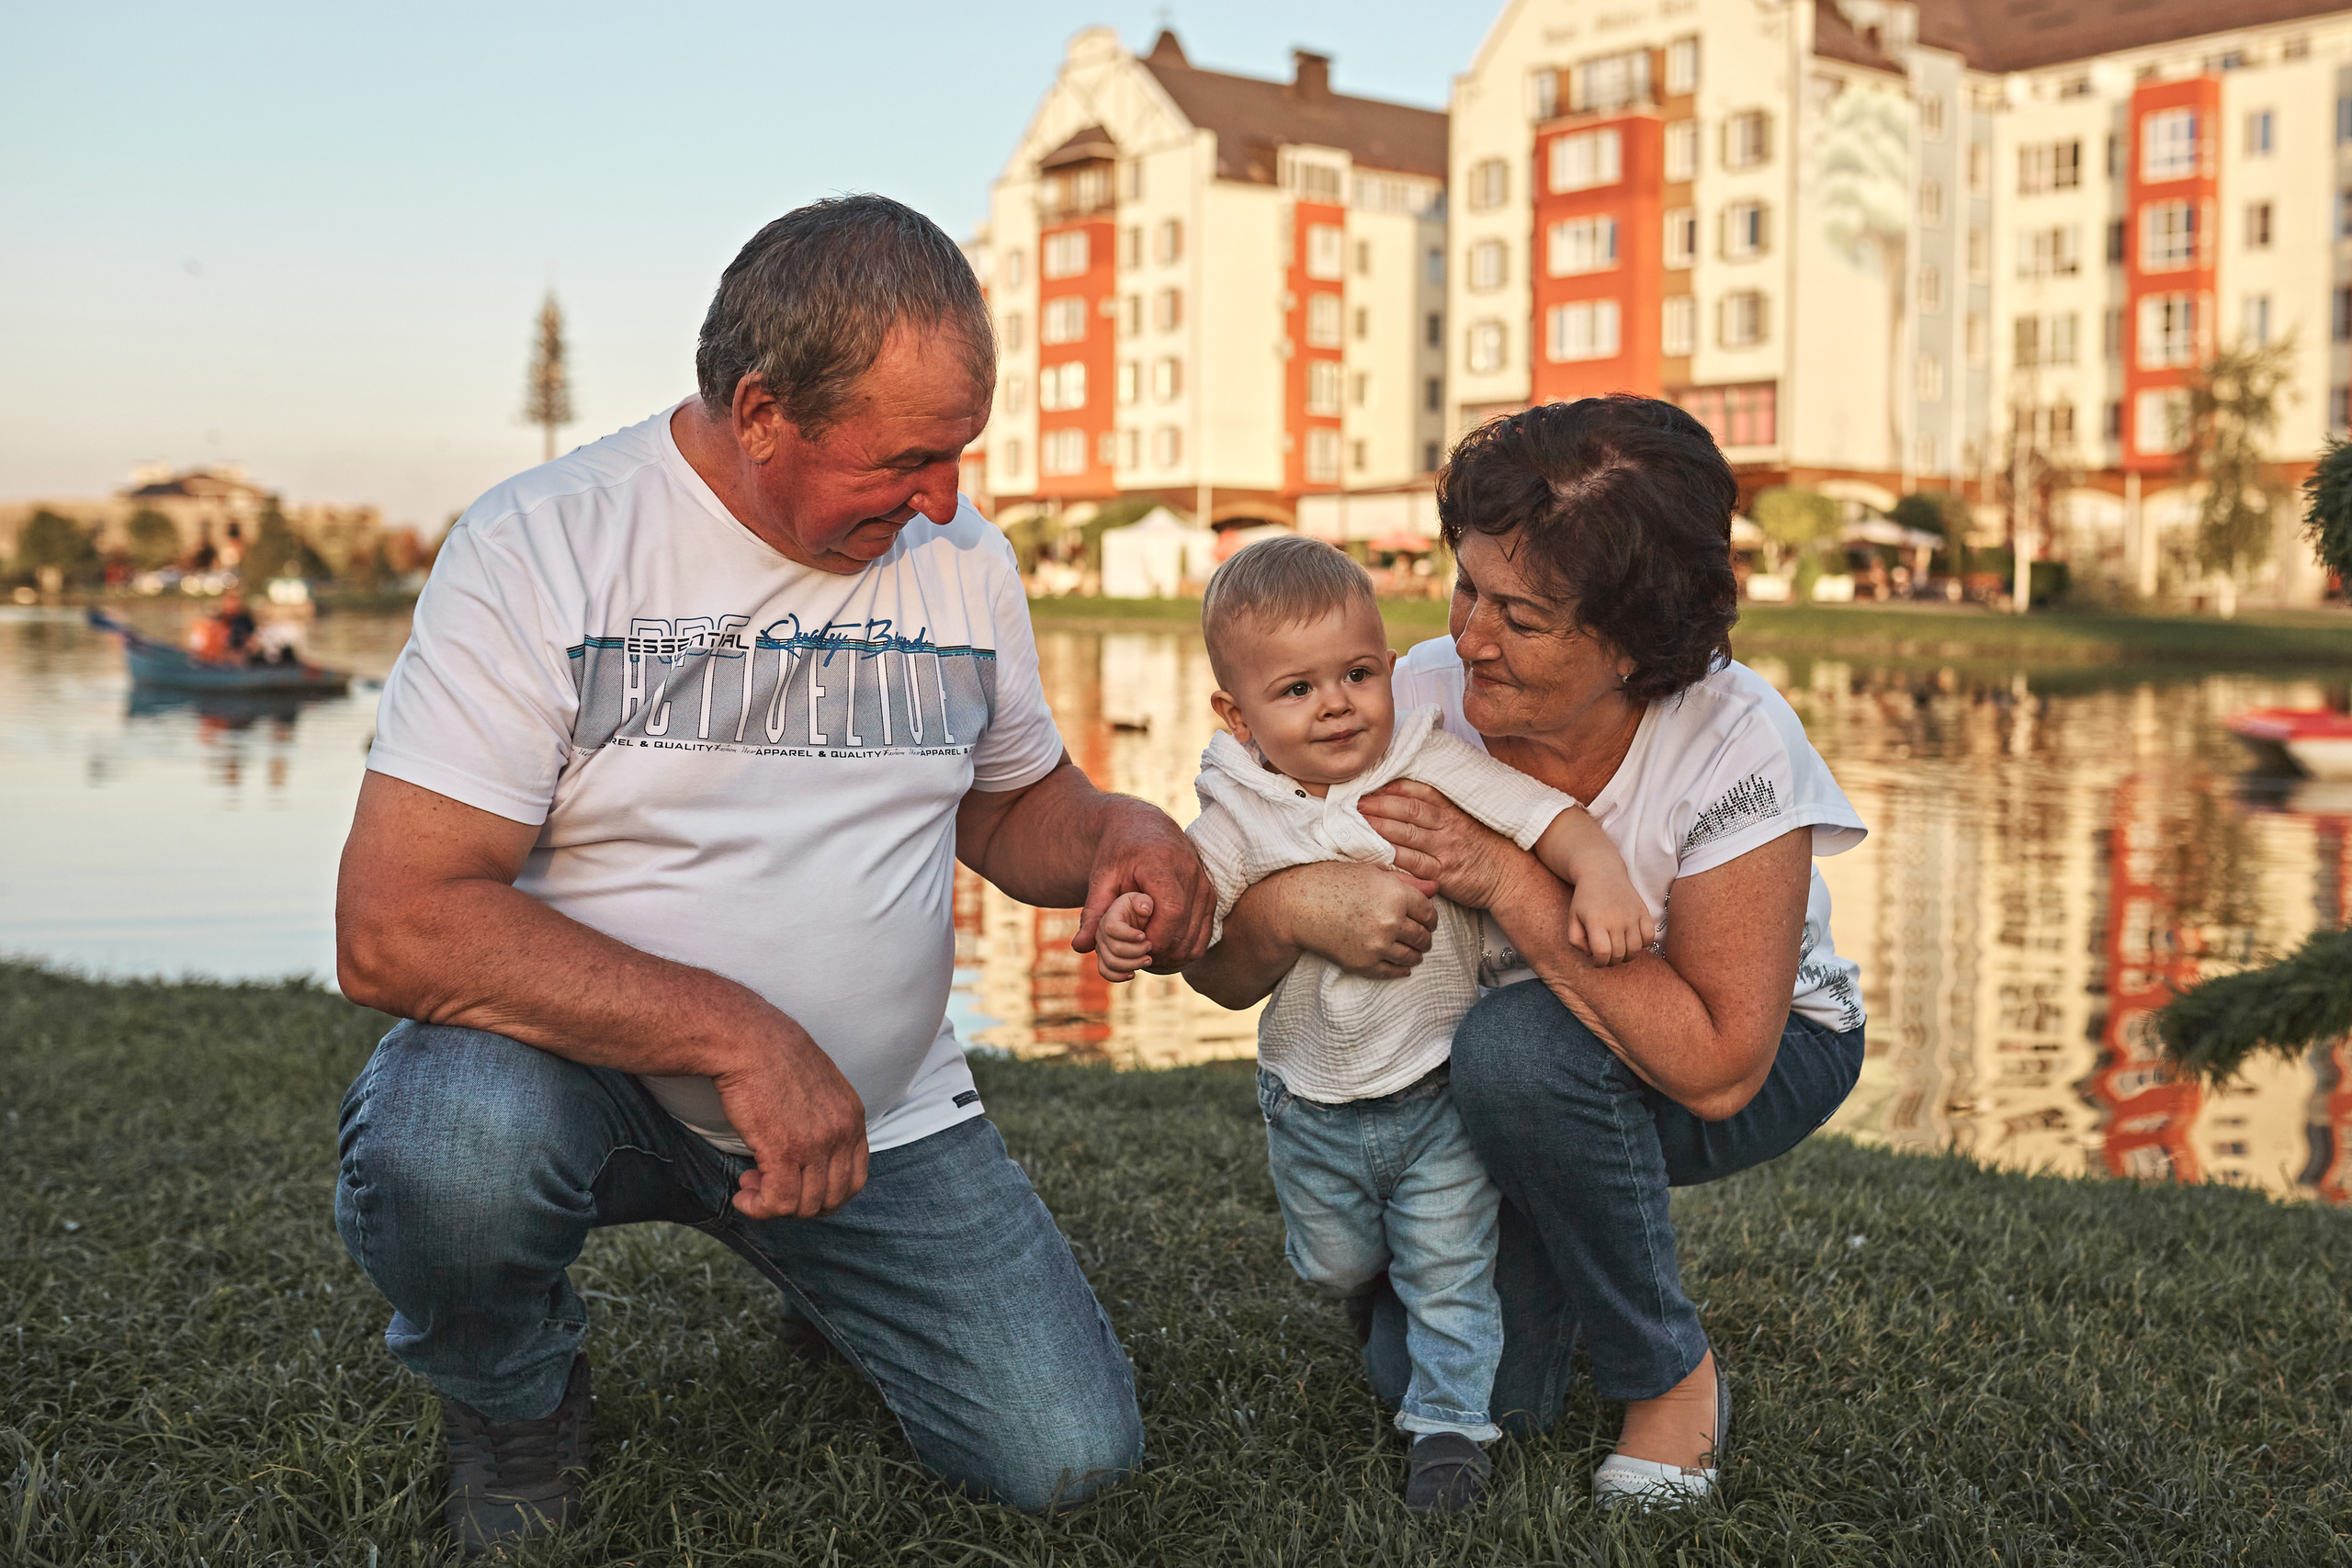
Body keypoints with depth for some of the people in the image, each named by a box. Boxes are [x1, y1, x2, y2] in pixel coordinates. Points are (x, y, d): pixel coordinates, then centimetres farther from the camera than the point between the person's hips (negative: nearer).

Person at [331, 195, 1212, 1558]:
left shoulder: (965, 558, 1)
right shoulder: (541, 547, -16)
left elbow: (1011, 806, 16)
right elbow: (395, 928, -23)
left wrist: (1113, 831, -9)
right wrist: (737, 1034, -30)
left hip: (880, 1112, 4)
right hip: (582, 1070, -4)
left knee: (1070, 1457, -7)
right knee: (448, 1140, -37)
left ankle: (831, 1280, 25)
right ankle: (519, 1398, 0)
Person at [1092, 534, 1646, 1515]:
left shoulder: (1434, 767, -15)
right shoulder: (1241, 815, -11)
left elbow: (1550, 816, -19)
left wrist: (1598, 877, -38)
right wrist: (1128, 927, -37)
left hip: (1440, 1091, -2)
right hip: (1311, 1104, 2)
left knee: (1449, 1273, 6)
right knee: (1336, 1269, 21)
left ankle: (1449, 1424, 24)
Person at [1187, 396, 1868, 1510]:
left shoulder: (1734, 745, -31)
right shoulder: (1420, 701, -22)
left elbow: (1718, 1066, -33)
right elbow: (1221, 974, -18)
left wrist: (1506, 880, -37)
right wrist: (1290, 904, -42)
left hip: (1769, 1058, -3)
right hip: (1522, 1081, 3)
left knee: (1518, 1043, -34)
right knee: (1423, 1382, -12)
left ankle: (1674, 1378, -11)